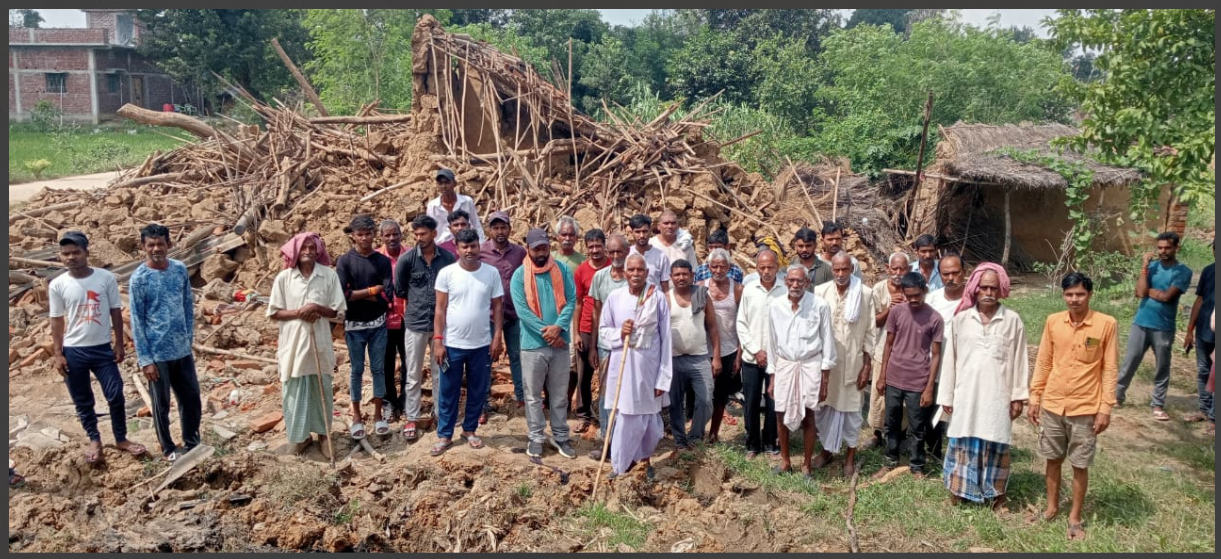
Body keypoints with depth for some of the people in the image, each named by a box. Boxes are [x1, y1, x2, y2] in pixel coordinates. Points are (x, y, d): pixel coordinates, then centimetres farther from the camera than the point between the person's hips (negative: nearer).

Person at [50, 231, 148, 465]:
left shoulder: (106, 278, -6)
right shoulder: (57, 285, -5)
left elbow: (116, 313, 1)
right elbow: (57, 322, 1)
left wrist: (119, 344, 1)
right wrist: (58, 355, -1)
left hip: (102, 348, 0)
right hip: (73, 351, 0)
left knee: (116, 396, 2)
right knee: (82, 401, 11)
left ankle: (121, 439, 20)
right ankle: (94, 440, 29)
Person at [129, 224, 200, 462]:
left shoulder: (180, 269, 0)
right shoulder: (138, 279, -12)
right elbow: (136, 322, -10)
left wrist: (189, 339, 8)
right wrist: (145, 359, -12)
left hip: (182, 350, 4)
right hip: (157, 353, -4)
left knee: (192, 398, 13)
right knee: (161, 404, 10)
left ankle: (192, 442, 30)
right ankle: (168, 448, 26)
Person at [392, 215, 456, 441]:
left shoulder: (448, 258, -6)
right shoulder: (406, 259, -7)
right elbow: (399, 290, 5)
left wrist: (441, 303, 0)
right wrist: (418, 300, 10)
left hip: (442, 322, 1)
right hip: (415, 323, 0)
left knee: (440, 373, 12)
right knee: (413, 375, 7)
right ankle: (411, 419, 17)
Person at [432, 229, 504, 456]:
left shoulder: (491, 273, -1)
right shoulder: (446, 273, -5)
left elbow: (497, 307, 4)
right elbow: (440, 309, -4)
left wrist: (497, 337, -2)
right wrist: (438, 341, -8)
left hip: (482, 344, 2)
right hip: (452, 344, -1)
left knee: (478, 391, 12)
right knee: (448, 392, 8)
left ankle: (470, 430, 29)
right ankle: (444, 435, 20)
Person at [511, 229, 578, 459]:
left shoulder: (563, 270, 2)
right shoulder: (519, 276, -5)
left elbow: (571, 301, -4)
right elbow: (522, 310, -11)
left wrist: (558, 327, -18)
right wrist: (545, 332, -16)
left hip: (560, 343, 2)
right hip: (533, 344, -2)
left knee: (559, 394, 12)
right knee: (533, 395, 8)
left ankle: (560, 436, 24)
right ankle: (536, 438, 20)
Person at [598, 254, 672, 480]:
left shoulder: (658, 299, -6)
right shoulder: (614, 297, -1)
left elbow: (666, 339, -4)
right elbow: (603, 329, 9)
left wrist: (663, 378, -5)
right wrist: (619, 333, -14)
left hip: (649, 365, -1)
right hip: (622, 364, 1)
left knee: (648, 417, 9)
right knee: (624, 417, 5)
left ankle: (644, 461, 30)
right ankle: (620, 464, 21)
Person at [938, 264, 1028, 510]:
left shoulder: (1012, 320, -3)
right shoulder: (961, 319, -1)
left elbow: (1019, 360, 1)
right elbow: (950, 358, 2)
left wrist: (1018, 395, 1)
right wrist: (946, 395, 3)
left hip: (997, 395, -1)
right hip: (966, 393, 1)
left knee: (996, 444, 8)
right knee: (963, 442, 8)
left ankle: (996, 493, 21)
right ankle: (959, 489, 19)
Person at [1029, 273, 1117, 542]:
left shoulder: (1107, 324, -9)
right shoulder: (1053, 321, -1)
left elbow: (1110, 369, -6)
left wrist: (1105, 408, -8)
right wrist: (1034, 398, 5)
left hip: (1085, 409, -3)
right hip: (1052, 405, 3)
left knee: (1080, 465, 8)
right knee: (1052, 459, 15)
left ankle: (1075, 518, 23)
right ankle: (1052, 508, 32)